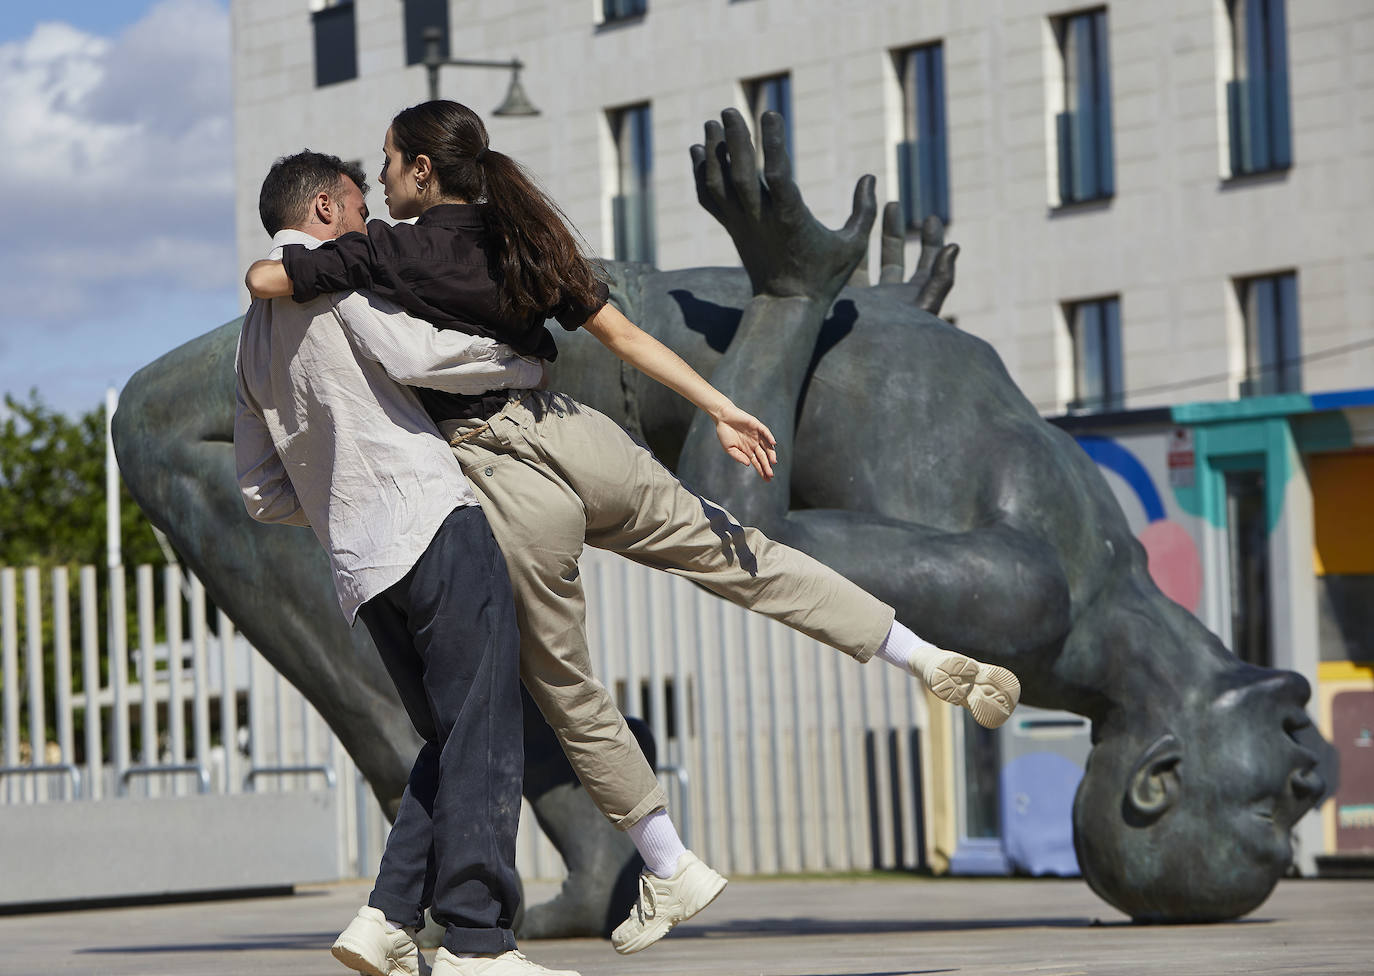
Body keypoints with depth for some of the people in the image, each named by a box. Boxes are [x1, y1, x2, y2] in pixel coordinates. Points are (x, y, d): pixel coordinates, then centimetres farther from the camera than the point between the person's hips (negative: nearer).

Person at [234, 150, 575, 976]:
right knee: (485, 737, -8)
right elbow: (417, 355, -15)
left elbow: (262, 493, 23)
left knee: (452, 739, 14)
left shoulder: (255, 337, 24)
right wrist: (526, 360, -1)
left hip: (360, 563, 8)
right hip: (433, 521, -8)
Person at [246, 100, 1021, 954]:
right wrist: (720, 409, 14)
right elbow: (624, 335, 13)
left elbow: (264, 281, -6)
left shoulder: (389, 253, -3)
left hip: (506, 482, -5)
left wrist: (297, 259, 18)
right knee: (740, 556, 19)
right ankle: (932, 660, 14)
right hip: (581, 440, 6)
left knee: (567, 690, 9)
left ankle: (671, 869, 16)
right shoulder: (520, 237, 14)